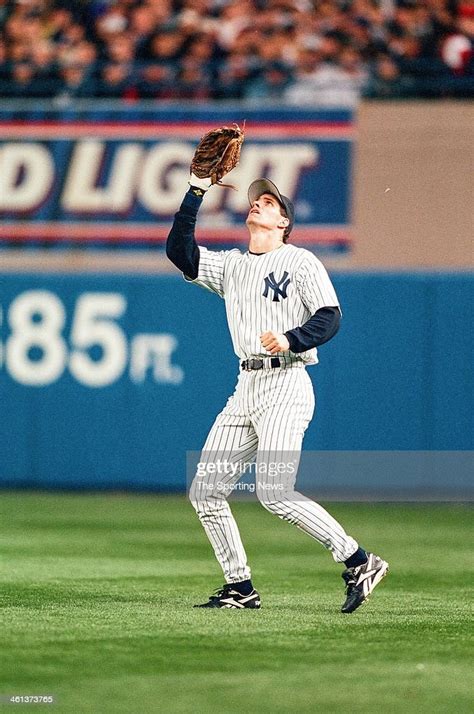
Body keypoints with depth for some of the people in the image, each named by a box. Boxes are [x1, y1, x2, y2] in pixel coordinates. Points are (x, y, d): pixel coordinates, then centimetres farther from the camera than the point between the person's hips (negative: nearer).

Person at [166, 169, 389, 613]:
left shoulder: (300, 262, 0)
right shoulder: (231, 265, 18)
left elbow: (329, 316, -9)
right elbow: (179, 250, 9)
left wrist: (290, 340, -26)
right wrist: (196, 192, 5)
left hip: (286, 385, -7)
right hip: (246, 389, 7)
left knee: (274, 492, -20)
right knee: (205, 490, 2)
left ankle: (358, 562, -13)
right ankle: (240, 588, 10)